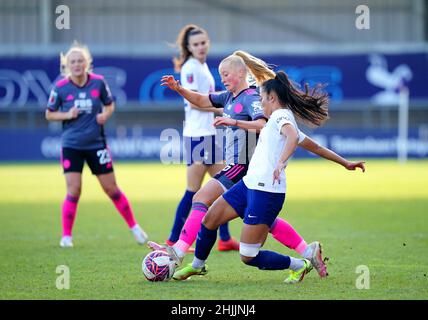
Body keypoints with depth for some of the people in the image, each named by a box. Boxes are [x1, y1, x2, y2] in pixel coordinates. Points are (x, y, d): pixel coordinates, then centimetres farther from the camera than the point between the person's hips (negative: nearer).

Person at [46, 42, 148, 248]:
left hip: (96, 144, 1)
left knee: (111, 188, 7)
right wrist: (67, 115, -15)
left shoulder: (98, 82, -5)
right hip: (71, 145, -1)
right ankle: (66, 236, 4)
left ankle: (134, 227, 23)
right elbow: (49, 114, 3)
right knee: (73, 191, -9)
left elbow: (110, 105, 11)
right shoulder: (60, 88, -7)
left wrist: (105, 115, -11)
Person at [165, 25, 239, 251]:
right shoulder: (190, 68, -12)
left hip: (209, 134, 10)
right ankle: (174, 240, 1)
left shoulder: (202, 66, 15)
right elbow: (193, 102, -17)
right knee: (193, 191, -6)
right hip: (197, 135, -10)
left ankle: (225, 239, 14)